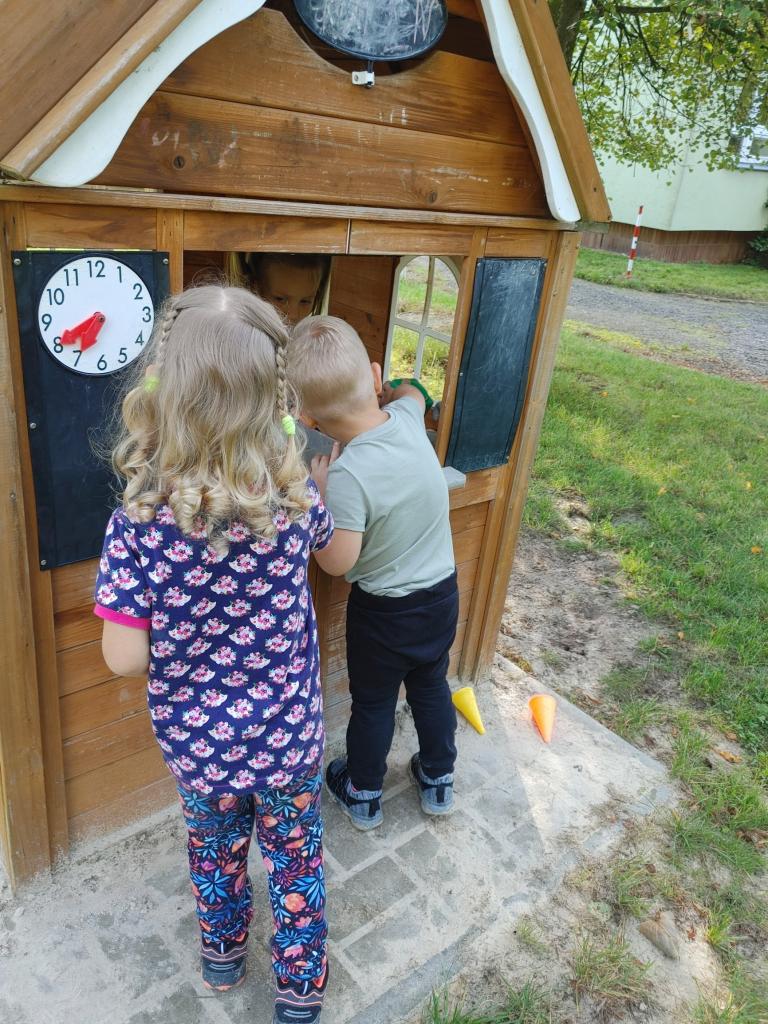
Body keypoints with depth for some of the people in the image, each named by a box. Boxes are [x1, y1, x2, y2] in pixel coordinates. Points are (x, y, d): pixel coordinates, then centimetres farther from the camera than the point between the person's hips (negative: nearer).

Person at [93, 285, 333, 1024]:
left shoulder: (139, 522, -25)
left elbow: (124, 658, -20)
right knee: (295, 858, 24)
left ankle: (222, 956, 56)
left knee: (215, 851, 29)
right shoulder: (297, 498, -20)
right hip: (290, 739, 0)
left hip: (198, 746, 0)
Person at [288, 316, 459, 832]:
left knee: (372, 702, 18)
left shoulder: (348, 475, -32)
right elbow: (412, 393, 12)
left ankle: (364, 795, 40)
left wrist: (319, 494, -14)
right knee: (431, 686, 25)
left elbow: (337, 562, -22)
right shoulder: (407, 419, -14)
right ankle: (439, 779, 46)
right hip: (443, 592, 6)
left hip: (384, 610, -6)